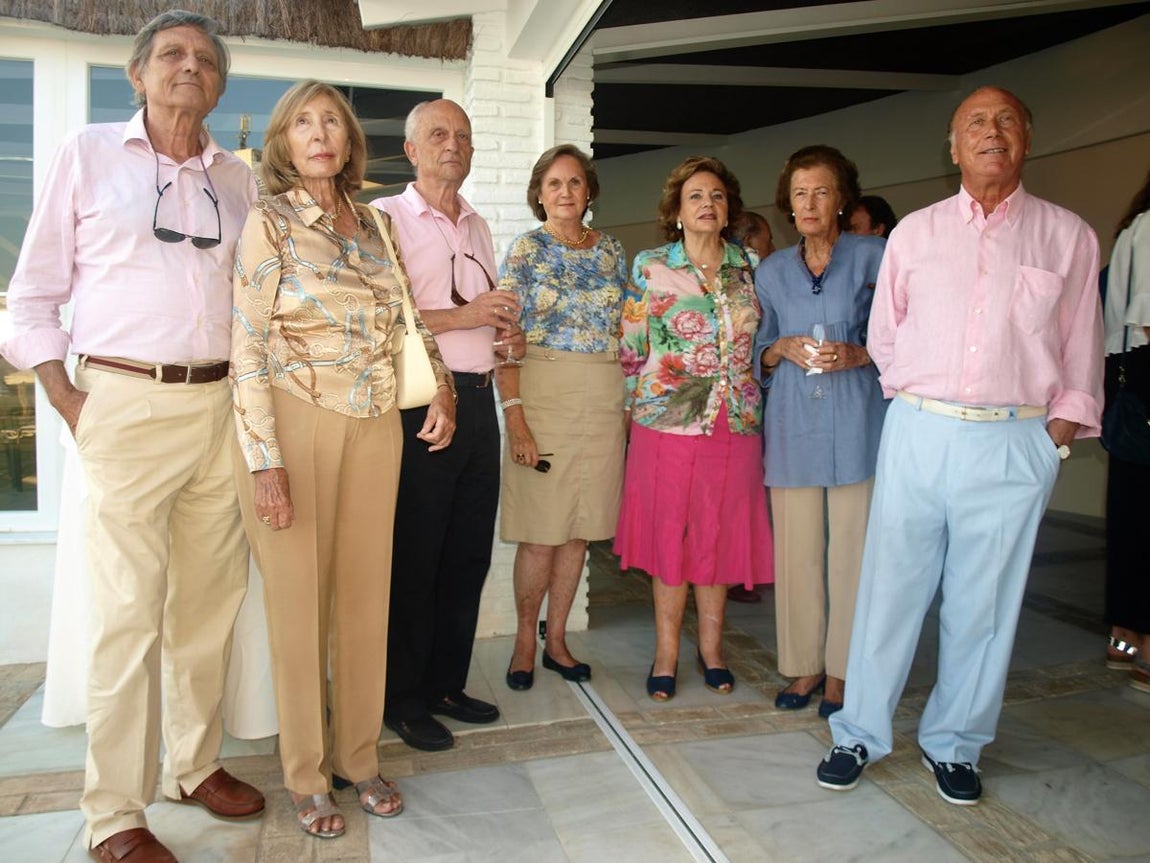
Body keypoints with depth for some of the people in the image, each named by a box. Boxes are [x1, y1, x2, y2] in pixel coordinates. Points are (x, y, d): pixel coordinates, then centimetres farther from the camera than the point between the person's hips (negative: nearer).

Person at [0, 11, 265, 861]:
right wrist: (70, 405, -5)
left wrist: (253, 398, 6)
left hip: (220, 407, 4)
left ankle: (196, 764, 26)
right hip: (128, 405, -3)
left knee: (210, 600, 9)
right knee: (129, 611, -3)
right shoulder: (87, 154, 5)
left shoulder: (241, 179, 14)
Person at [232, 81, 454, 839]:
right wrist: (264, 460, -15)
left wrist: (443, 390, 7)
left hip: (376, 426, 5)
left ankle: (359, 755, 27)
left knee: (366, 594, 9)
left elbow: (410, 316, 21)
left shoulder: (371, 224, 12)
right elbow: (248, 348, -9)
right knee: (300, 598, 4)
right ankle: (309, 776, 21)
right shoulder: (269, 222, -3)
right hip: (297, 422, -4)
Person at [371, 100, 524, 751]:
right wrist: (464, 315, -19)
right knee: (413, 556, 2)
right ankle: (403, 697, 17)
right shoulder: (385, 217, -2)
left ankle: (446, 683, 26)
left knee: (469, 552, 11)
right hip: (419, 402, -7)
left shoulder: (479, 227, 20)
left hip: (478, 399, 7)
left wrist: (510, 334, 7)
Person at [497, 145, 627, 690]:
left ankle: (556, 639, 22)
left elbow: (624, 331, 16)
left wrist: (630, 404, 7)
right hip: (543, 394, -4)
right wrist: (515, 416, -17)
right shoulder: (525, 250, 0)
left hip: (603, 402, 4)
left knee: (580, 530, 8)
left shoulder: (612, 252, 12)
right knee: (540, 534, -2)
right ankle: (525, 641, 17)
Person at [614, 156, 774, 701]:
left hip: (735, 423, 2)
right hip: (668, 422, -2)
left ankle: (711, 646, 25)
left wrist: (746, 399, 8)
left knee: (719, 535, 9)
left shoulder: (748, 269, 9)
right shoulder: (650, 268, 2)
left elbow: (761, 343, 15)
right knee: (668, 534, 5)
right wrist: (640, 406, 3)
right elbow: (630, 349, 3)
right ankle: (666, 651, 19)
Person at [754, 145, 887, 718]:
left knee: (851, 548, 1)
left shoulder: (873, 257, 5)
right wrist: (784, 348, -3)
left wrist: (858, 355, -12)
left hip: (856, 421, -2)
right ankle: (804, 665, 19)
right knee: (797, 549, 4)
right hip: (793, 424, 3)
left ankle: (840, 670, 16)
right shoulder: (772, 271, 14)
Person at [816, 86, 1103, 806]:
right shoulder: (915, 232, 10)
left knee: (984, 601, 7)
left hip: (1016, 443, 0)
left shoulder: (1069, 236, 8)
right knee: (889, 586, 4)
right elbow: (884, 335, 16)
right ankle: (860, 734, 19)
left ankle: (954, 745, 25)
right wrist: (917, 400, 10)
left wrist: (1059, 433, 2)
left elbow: (1082, 352, 9)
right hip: (917, 432, 1)